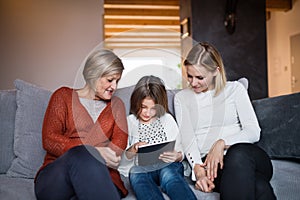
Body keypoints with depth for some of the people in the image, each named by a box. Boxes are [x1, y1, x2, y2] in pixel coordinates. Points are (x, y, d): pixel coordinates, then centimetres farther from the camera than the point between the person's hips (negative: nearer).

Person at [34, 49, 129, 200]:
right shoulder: (64, 96, 13)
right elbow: (49, 139, -1)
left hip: (99, 176, 1)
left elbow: (118, 146, 5)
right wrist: (95, 153, -15)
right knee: (82, 154, -36)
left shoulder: (116, 105, 20)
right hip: (55, 175, 0)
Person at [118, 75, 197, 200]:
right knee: (137, 176, -37)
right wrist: (133, 150, -15)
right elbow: (121, 160, 7)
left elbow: (180, 154, 11)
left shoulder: (167, 119, 12)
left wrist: (177, 156, -14)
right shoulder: (129, 122, 10)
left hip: (166, 166, 1)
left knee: (168, 174, -36)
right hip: (139, 170, 0)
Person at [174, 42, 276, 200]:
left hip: (244, 153, 2)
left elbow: (254, 131, 4)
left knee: (238, 154, -39)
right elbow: (187, 138, 2)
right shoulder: (181, 98, 16)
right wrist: (198, 170, -16)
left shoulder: (235, 89, 14)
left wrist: (222, 143, -14)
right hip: (207, 162, -1)